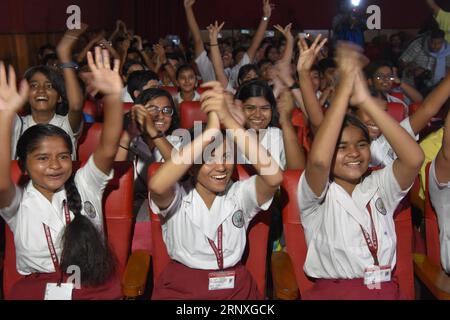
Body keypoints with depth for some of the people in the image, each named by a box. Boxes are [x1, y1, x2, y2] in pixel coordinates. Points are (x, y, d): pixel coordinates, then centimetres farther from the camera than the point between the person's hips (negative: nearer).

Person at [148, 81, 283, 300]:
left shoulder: (240, 194, 1)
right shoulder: (177, 197, -4)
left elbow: (274, 178, -18)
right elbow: (156, 186, -27)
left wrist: (228, 121, -21)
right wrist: (211, 130, -26)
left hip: (235, 288, 2)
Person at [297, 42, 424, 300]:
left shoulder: (379, 187, 12)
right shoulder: (317, 195, 2)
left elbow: (414, 158, -6)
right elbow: (318, 160, -19)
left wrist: (366, 100, -10)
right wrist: (344, 89, -14)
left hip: (386, 290, 4)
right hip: (331, 291, -3)